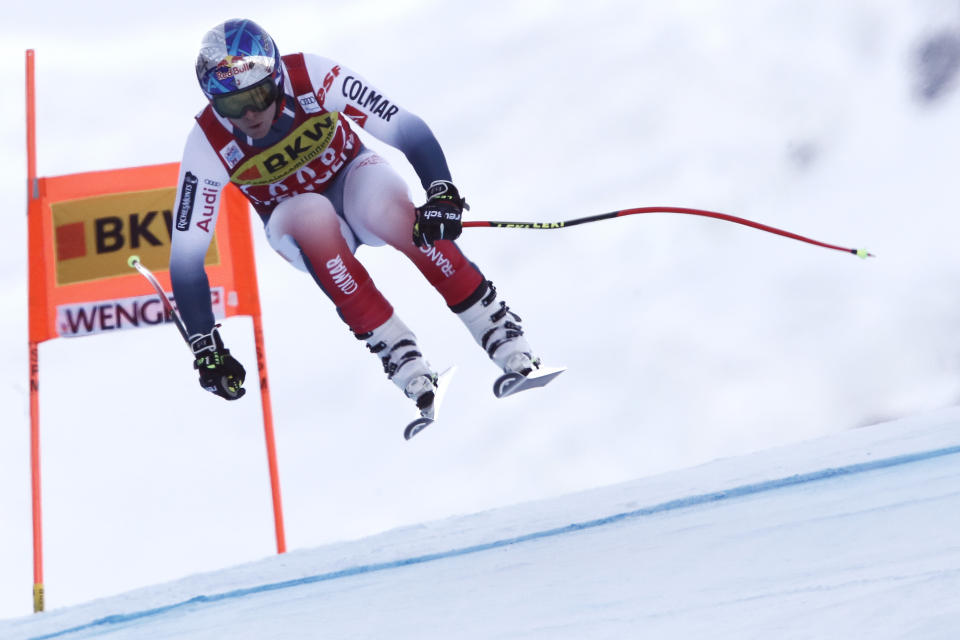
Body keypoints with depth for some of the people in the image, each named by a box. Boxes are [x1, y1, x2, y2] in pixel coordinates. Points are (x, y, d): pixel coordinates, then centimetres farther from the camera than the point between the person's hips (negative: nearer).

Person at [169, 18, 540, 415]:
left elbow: (407, 130, -28)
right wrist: (206, 349, -24)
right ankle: (395, 350, -29)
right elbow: (186, 257, -21)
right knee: (315, 216, -36)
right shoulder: (208, 145, -25)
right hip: (295, 222, 0)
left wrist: (442, 191, -45)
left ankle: (497, 328, -25)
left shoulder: (311, 78, -28)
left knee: (391, 211, -35)